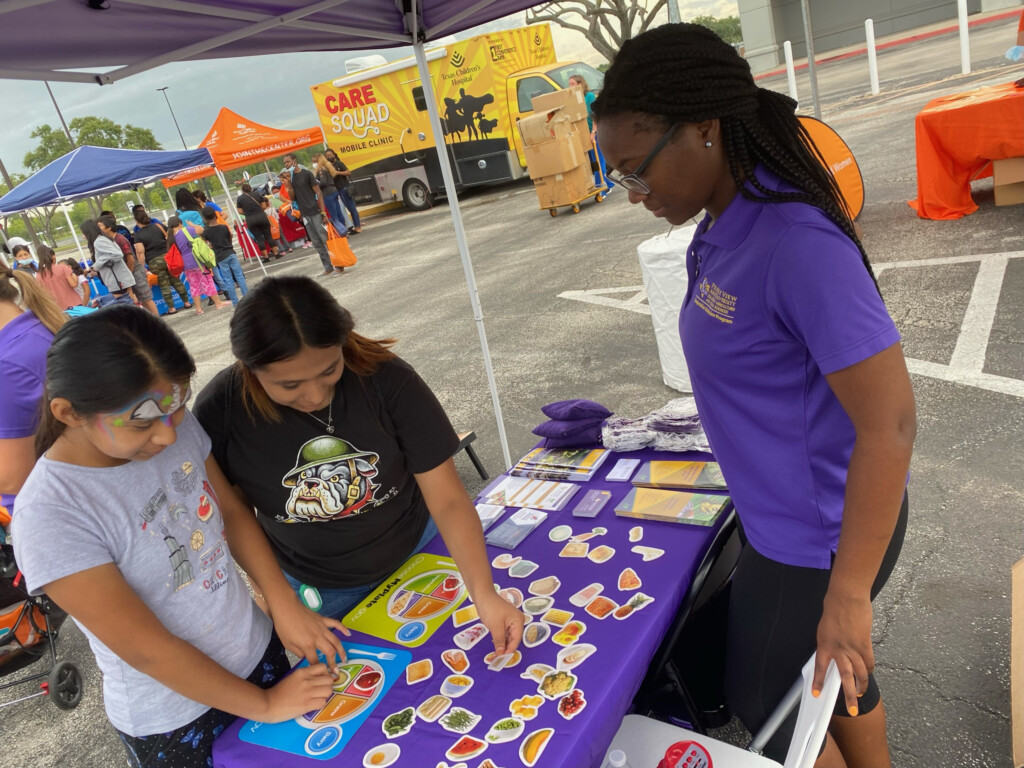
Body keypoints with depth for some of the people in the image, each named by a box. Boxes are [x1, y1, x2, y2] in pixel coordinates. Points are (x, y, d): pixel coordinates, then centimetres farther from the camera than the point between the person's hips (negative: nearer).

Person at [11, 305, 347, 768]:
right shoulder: (50, 518, -29)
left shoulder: (176, 427, -13)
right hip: (173, 721, -5)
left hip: (261, 649, 5)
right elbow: (147, 649, -23)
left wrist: (285, 606, -10)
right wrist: (264, 705, -14)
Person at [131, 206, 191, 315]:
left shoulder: (138, 235, -7)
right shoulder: (158, 226, 3)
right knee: (176, 281, 13)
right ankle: (186, 302, 17)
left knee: (164, 286, 6)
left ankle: (171, 308, 8)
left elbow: (140, 252, -15)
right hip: (167, 256, 3)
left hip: (154, 262, -3)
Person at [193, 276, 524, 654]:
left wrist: (484, 593, -33)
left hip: (418, 553, 0)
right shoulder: (220, 411, -24)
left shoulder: (387, 379, -27)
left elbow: (448, 499, -24)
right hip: (319, 592, 1)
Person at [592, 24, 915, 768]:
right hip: (787, 514, 8)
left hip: (816, 538, -7)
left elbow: (890, 424, -26)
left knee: (770, 704, 16)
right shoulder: (725, 227, -3)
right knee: (833, 677, 28)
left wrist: (847, 593, -20)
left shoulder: (795, 242, -29)